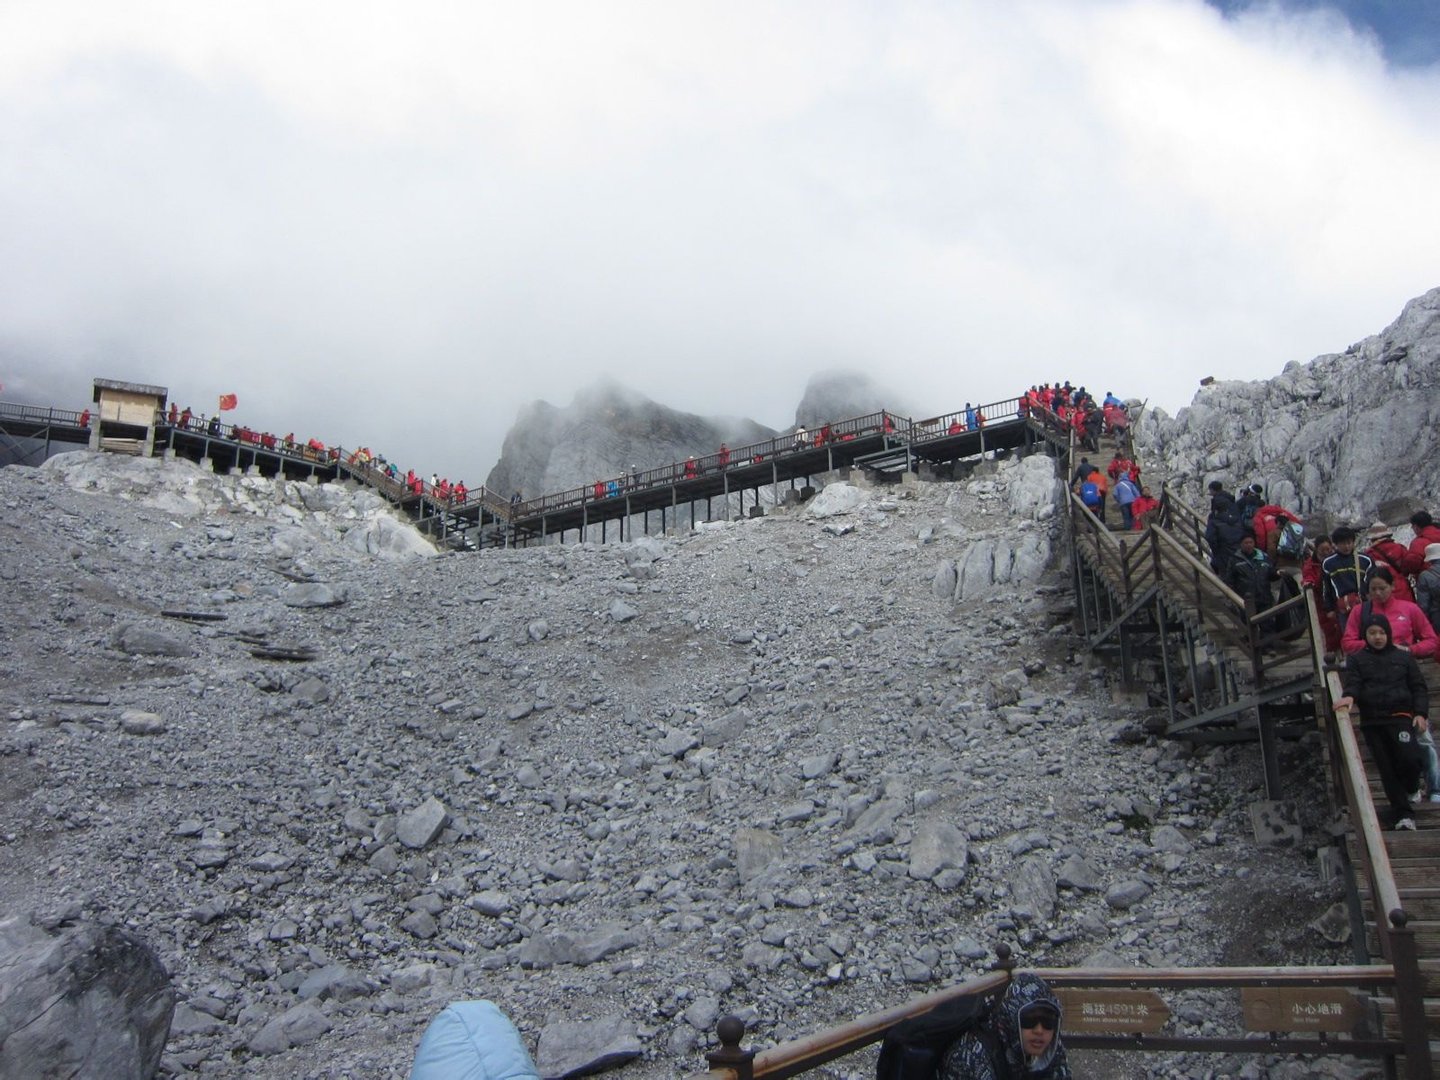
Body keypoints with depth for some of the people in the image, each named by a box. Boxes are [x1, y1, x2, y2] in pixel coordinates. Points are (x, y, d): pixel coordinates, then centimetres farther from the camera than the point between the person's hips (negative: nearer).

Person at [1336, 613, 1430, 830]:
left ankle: (1411, 788, 14)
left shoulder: (1403, 658, 10)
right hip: (1372, 721, 1)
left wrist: (1421, 713, -4)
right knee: (1387, 768, 1)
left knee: (1410, 757, -20)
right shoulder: (1358, 660, 10)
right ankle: (1401, 814, 9)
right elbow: (1353, 682, -3)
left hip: (1400, 716, -1)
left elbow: (1418, 688, 9)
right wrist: (1350, 696, -26)